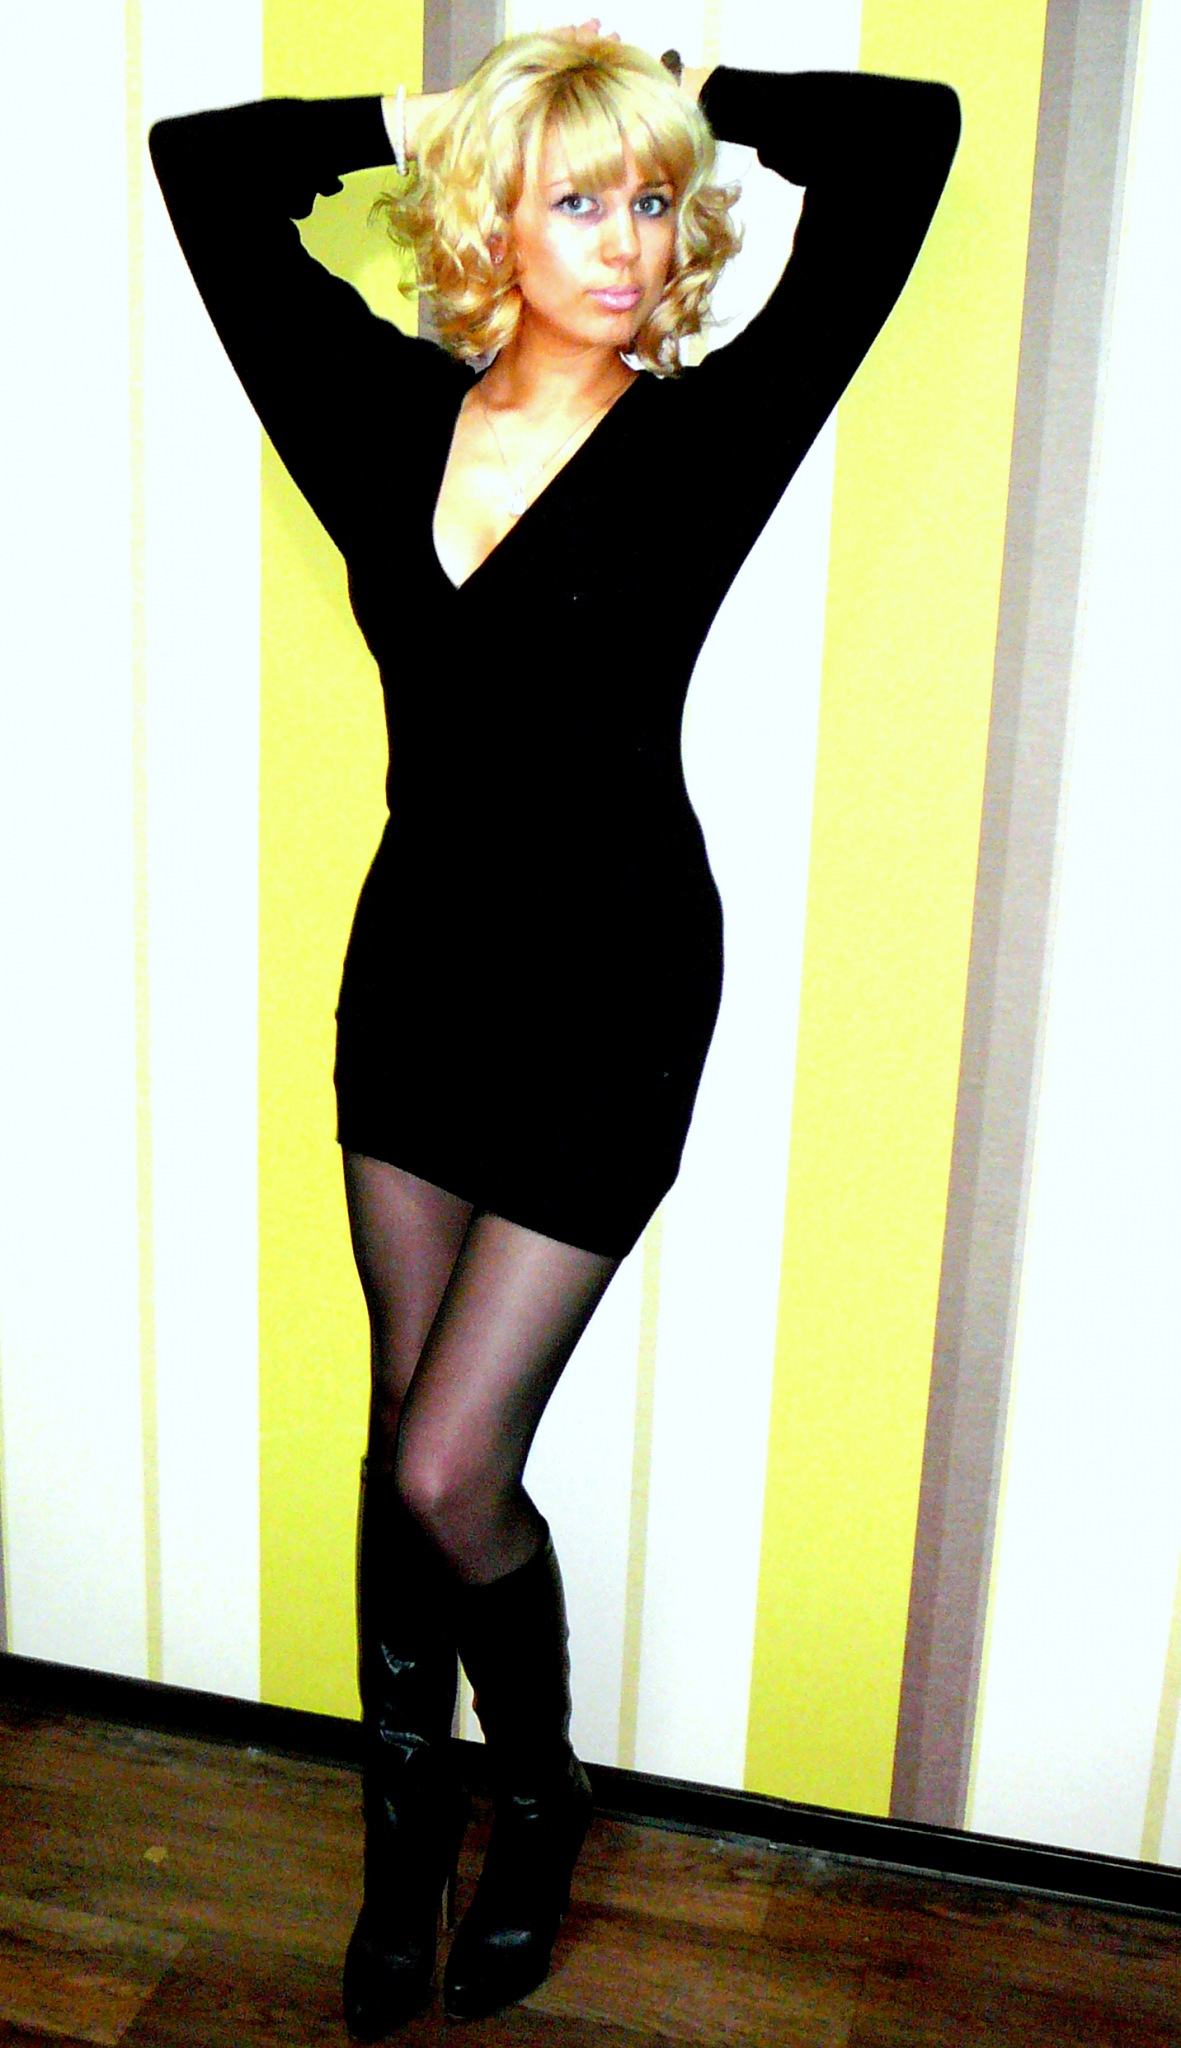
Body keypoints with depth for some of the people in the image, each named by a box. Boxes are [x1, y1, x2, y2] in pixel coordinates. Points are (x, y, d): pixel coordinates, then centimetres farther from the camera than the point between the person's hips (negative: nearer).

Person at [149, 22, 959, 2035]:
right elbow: (204, 167, 9)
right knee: (408, 1438, 13)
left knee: (449, 1473, -4)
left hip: (610, 987, -4)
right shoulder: (391, 418, 1)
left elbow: (903, 142, -15)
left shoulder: (707, 440, -10)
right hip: (416, 964, 4)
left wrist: (687, 108, -2)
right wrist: (424, 121, 6)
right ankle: (407, 1824, 35)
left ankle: (540, 1793, 28)